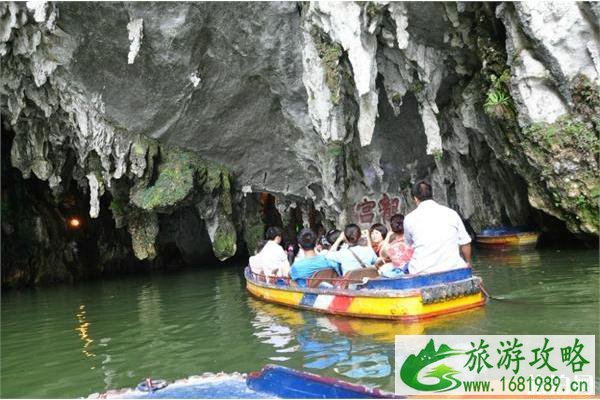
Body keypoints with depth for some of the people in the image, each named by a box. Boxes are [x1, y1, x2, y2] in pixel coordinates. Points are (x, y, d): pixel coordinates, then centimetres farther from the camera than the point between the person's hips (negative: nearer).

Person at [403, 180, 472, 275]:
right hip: (452, 268, 2)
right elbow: (465, 243, 7)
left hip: (422, 271, -1)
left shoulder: (409, 218, 1)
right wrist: (468, 262, 25)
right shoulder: (451, 213, 3)